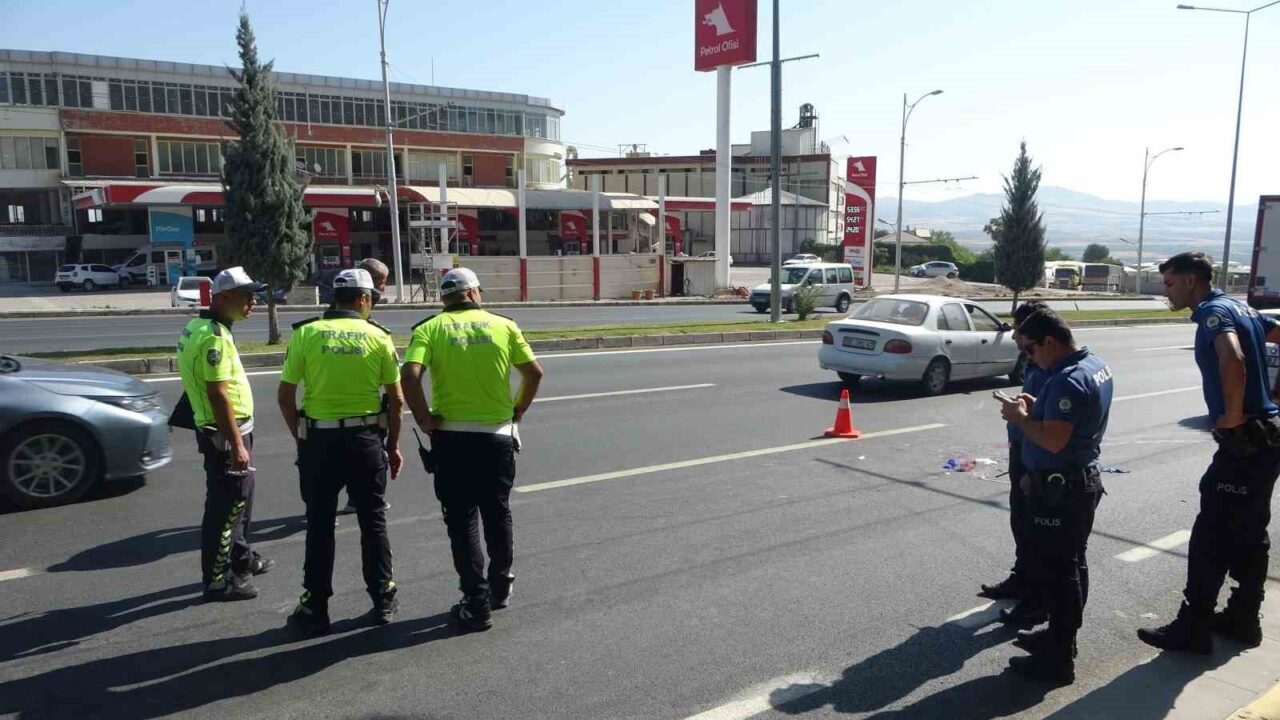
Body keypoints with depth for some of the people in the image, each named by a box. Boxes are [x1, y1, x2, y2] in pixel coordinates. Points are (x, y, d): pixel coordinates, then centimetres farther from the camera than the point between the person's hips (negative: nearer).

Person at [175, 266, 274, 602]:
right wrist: (237, 444, -24)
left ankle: (241, 558, 38)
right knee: (225, 505, -1)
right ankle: (217, 580, 9)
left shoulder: (199, 327, 12)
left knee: (239, 498, 22)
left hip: (228, 430, 11)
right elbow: (218, 394, -25)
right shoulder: (214, 336, -21)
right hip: (225, 434, -11)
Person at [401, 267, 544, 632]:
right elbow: (534, 373, -2)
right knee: (498, 514, 19)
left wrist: (425, 420, -7)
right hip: (498, 435, 2)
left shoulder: (430, 329, -2)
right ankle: (500, 588, 35)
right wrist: (518, 411, 10)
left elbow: (410, 376, -17)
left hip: (451, 438, -2)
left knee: (462, 521, 8)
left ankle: (477, 604, 8)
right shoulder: (504, 325, 2)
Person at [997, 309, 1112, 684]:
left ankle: (1058, 659, 9)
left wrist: (1019, 417, -15)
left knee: (1055, 571, -1)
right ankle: (1061, 637, 34)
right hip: (1081, 480, 11)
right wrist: (1037, 407, 7)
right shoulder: (1095, 365, 9)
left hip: (1061, 490, -11)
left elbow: (1053, 440, -29)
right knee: (1070, 566, 20)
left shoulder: (1068, 380, -25)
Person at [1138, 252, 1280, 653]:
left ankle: (1192, 629, 4)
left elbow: (1233, 359, -34)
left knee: (1211, 538, -3)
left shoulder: (1212, 311, -15)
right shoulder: (1240, 309, 14)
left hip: (1244, 442, -10)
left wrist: (1232, 415, -23)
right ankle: (1242, 618, 28)